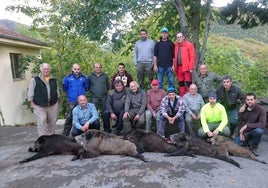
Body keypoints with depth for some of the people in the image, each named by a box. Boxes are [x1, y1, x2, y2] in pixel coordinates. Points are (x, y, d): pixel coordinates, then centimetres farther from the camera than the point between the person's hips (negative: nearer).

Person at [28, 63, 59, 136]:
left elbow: (57, 91, 19)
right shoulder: (35, 80, -2)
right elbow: (30, 92, -1)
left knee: (52, 123, 10)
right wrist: (32, 103, -5)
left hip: (53, 106, 4)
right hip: (39, 106, -4)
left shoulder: (54, 80, 11)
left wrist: (57, 100, 13)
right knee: (42, 122, -11)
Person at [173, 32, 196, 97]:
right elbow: (174, 57, 13)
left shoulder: (189, 45, -3)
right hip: (178, 67, 5)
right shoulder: (175, 45, 10)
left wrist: (191, 67, -11)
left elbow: (192, 57, -7)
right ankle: (182, 96, 21)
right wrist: (174, 65, 1)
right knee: (180, 83, 11)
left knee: (188, 82, -2)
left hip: (186, 67, -4)